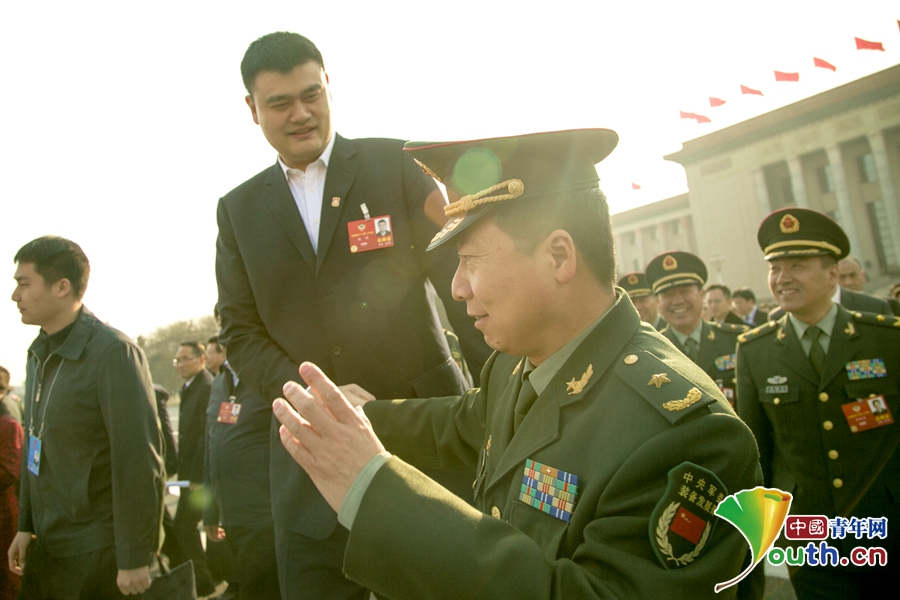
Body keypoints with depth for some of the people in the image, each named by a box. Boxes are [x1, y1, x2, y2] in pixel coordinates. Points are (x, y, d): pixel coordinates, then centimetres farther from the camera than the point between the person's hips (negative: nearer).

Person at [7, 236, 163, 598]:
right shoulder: (39, 354, 8)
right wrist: (26, 525, 12)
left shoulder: (114, 353, -18)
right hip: (45, 548, 7)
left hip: (96, 555, -7)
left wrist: (135, 559, -17)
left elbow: (140, 462, -20)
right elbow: (35, 445, 12)